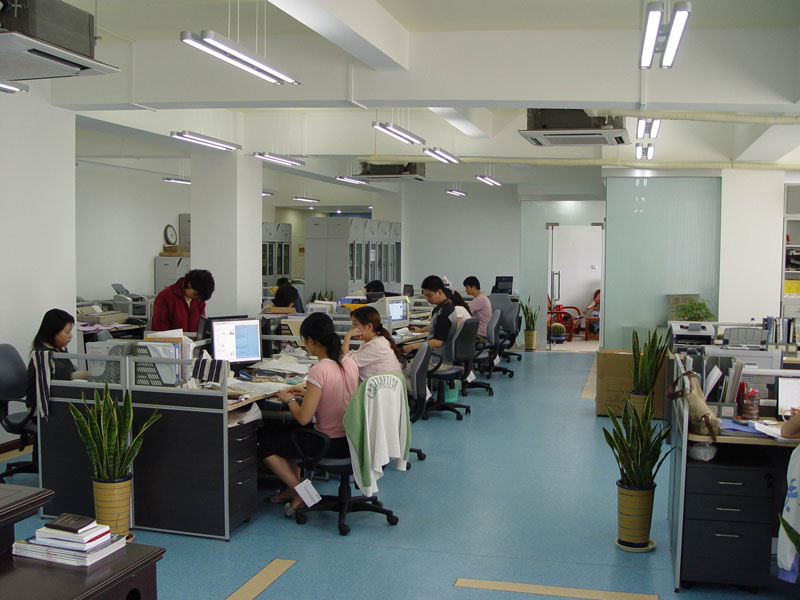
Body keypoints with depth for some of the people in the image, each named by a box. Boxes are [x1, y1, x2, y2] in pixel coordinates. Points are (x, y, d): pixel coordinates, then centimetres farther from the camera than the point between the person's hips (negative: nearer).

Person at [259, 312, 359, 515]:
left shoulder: (318, 371, -24)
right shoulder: (350, 363, -1)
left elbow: (303, 418, -22)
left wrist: (289, 400, -3)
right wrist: (307, 391, 14)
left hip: (332, 445, -8)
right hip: (351, 440, 8)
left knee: (265, 443, 7)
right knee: (288, 431, 29)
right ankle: (293, 486, 29)